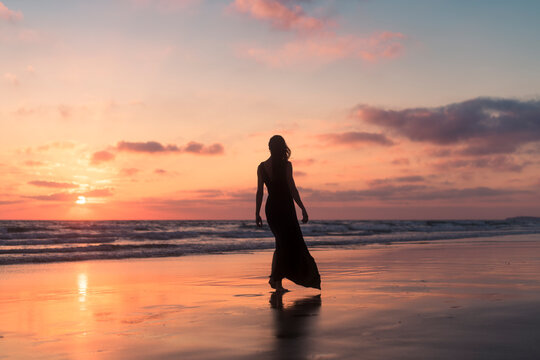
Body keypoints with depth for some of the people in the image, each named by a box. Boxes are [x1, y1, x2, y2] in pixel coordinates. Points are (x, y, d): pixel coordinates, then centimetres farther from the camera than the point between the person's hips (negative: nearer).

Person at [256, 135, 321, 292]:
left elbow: (260, 192, 3)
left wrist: (257, 214, 7)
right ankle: (276, 279, 0)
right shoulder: (286, 165, -10)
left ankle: (275, 277, 14)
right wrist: (303, 208, -9)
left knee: (282, 243, 18)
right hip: (285, 208, -5)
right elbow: (292, 188, -13)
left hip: (271, 208, 5)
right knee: (290, 244, 4)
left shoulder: (262, 167, 3)